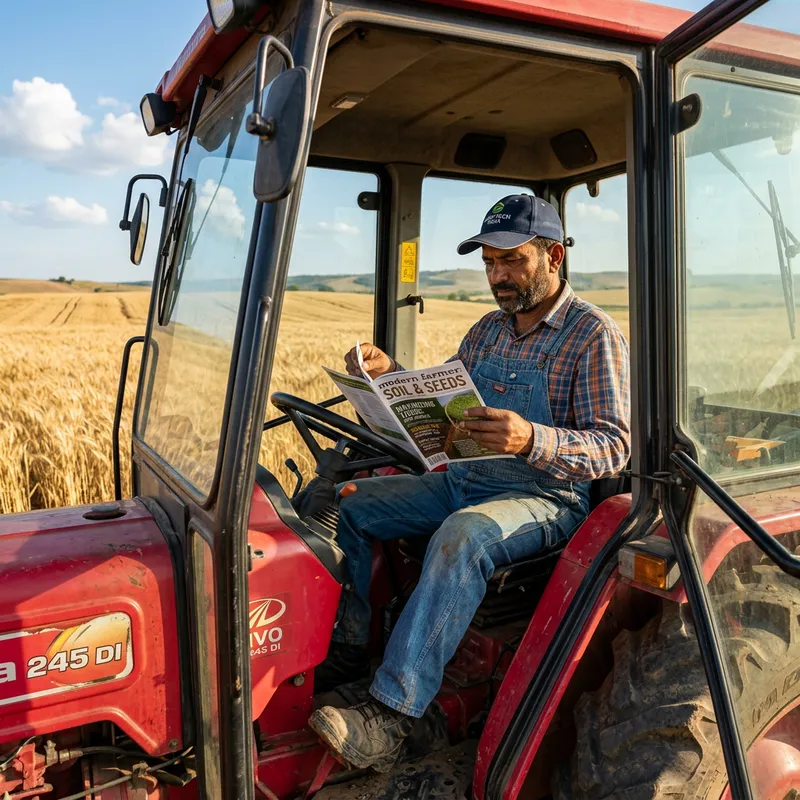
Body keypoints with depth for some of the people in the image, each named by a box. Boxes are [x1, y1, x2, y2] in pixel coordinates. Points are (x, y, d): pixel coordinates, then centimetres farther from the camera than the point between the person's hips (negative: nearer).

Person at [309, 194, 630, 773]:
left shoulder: (594, 335, -10)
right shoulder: (488, 331, 12)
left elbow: (614, 447, -18)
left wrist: (532, 440, -37)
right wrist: (390, 374, -5)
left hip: (547, 497, -7)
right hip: (464, 481, 8)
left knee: (462, 537, -37)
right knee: (350, 505, -1)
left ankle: (391, 717, -33)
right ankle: (348, 651, 5)